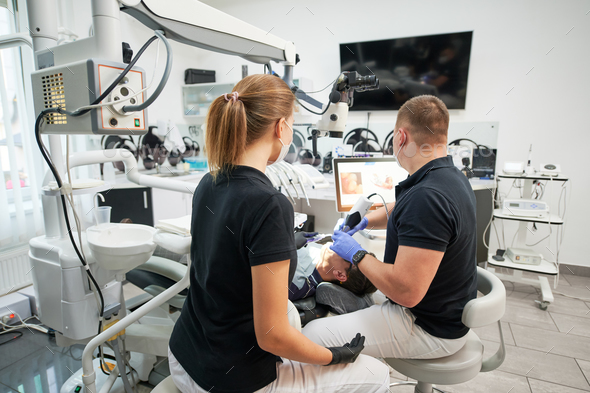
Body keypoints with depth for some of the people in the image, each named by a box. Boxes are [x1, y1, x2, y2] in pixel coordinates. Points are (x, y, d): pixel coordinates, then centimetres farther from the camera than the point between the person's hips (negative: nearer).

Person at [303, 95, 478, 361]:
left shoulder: (427, 196, -32)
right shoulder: (452, 177, 3)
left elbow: (406, 292, -34)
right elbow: (404, 211, 23)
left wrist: (356, 254, -19)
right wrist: (364, 221, 14)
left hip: (429, 328, -10)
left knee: (312, 335, -14)